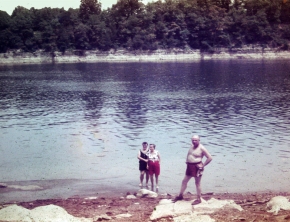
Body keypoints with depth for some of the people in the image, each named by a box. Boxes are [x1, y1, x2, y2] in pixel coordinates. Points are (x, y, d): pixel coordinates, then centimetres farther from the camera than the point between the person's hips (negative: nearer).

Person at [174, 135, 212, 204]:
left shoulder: (201, 148, -14)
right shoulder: (192, 146, 8)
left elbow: (210, 158, -15)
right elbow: (188, 155, 27)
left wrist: (203, 165, -14)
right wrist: (187, 161, 11)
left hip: (197, 167, -8)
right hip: (190, 166, 8)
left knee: (197, 183, 0)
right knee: (184, 181, 13)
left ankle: (199, 199, 9)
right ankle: (180, 195, 26)